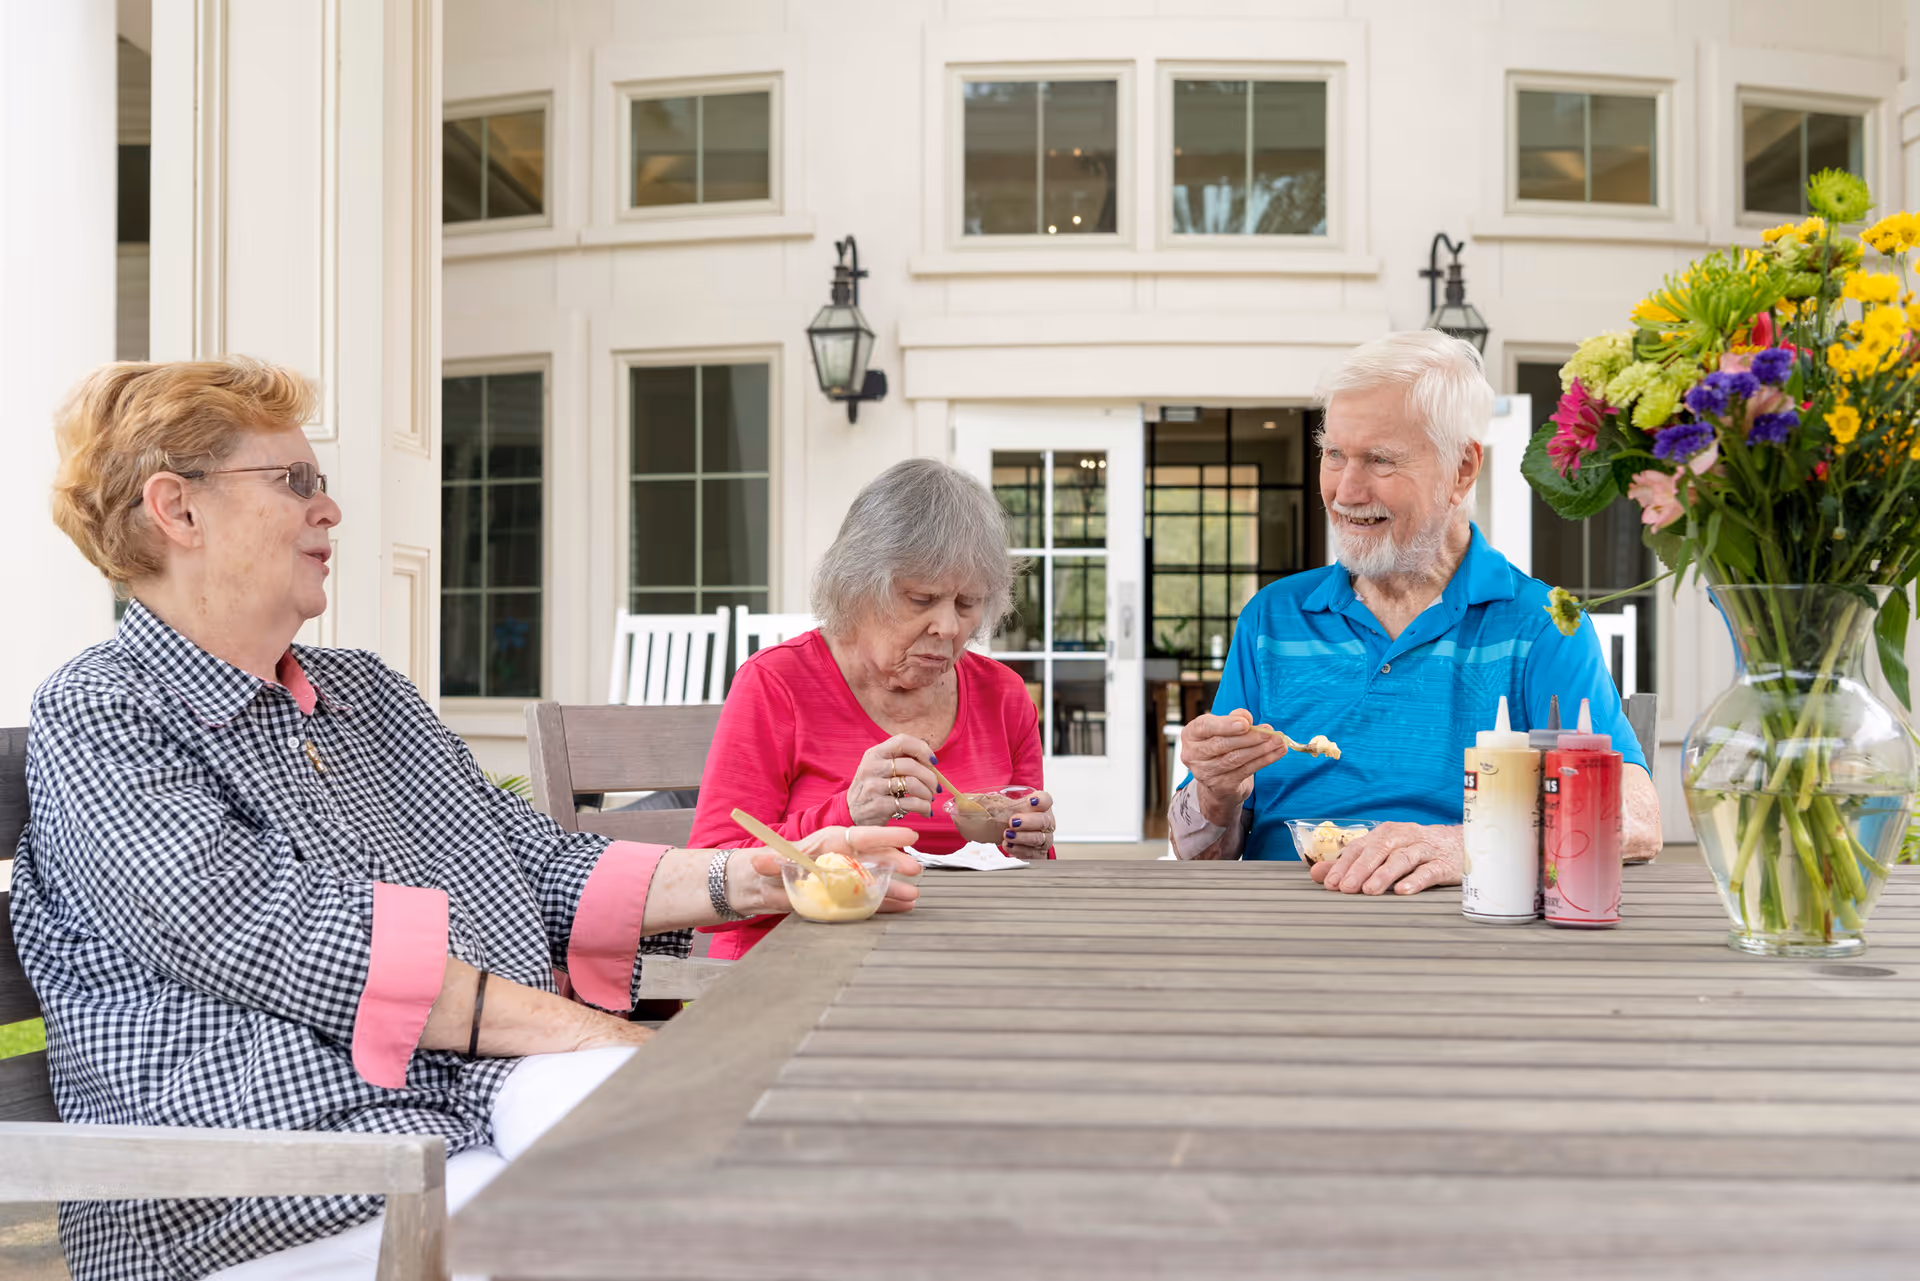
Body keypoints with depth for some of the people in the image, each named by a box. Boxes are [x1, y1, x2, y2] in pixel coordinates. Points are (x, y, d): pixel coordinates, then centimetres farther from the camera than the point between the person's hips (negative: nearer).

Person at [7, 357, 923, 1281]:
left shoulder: (363, 689, 24)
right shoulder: (94, 718, 1)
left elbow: (535, 864, 19)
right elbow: (262, 932, -15)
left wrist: (751, 880, 3)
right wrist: (581, 1030, -20)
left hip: (505, 1089, 6)